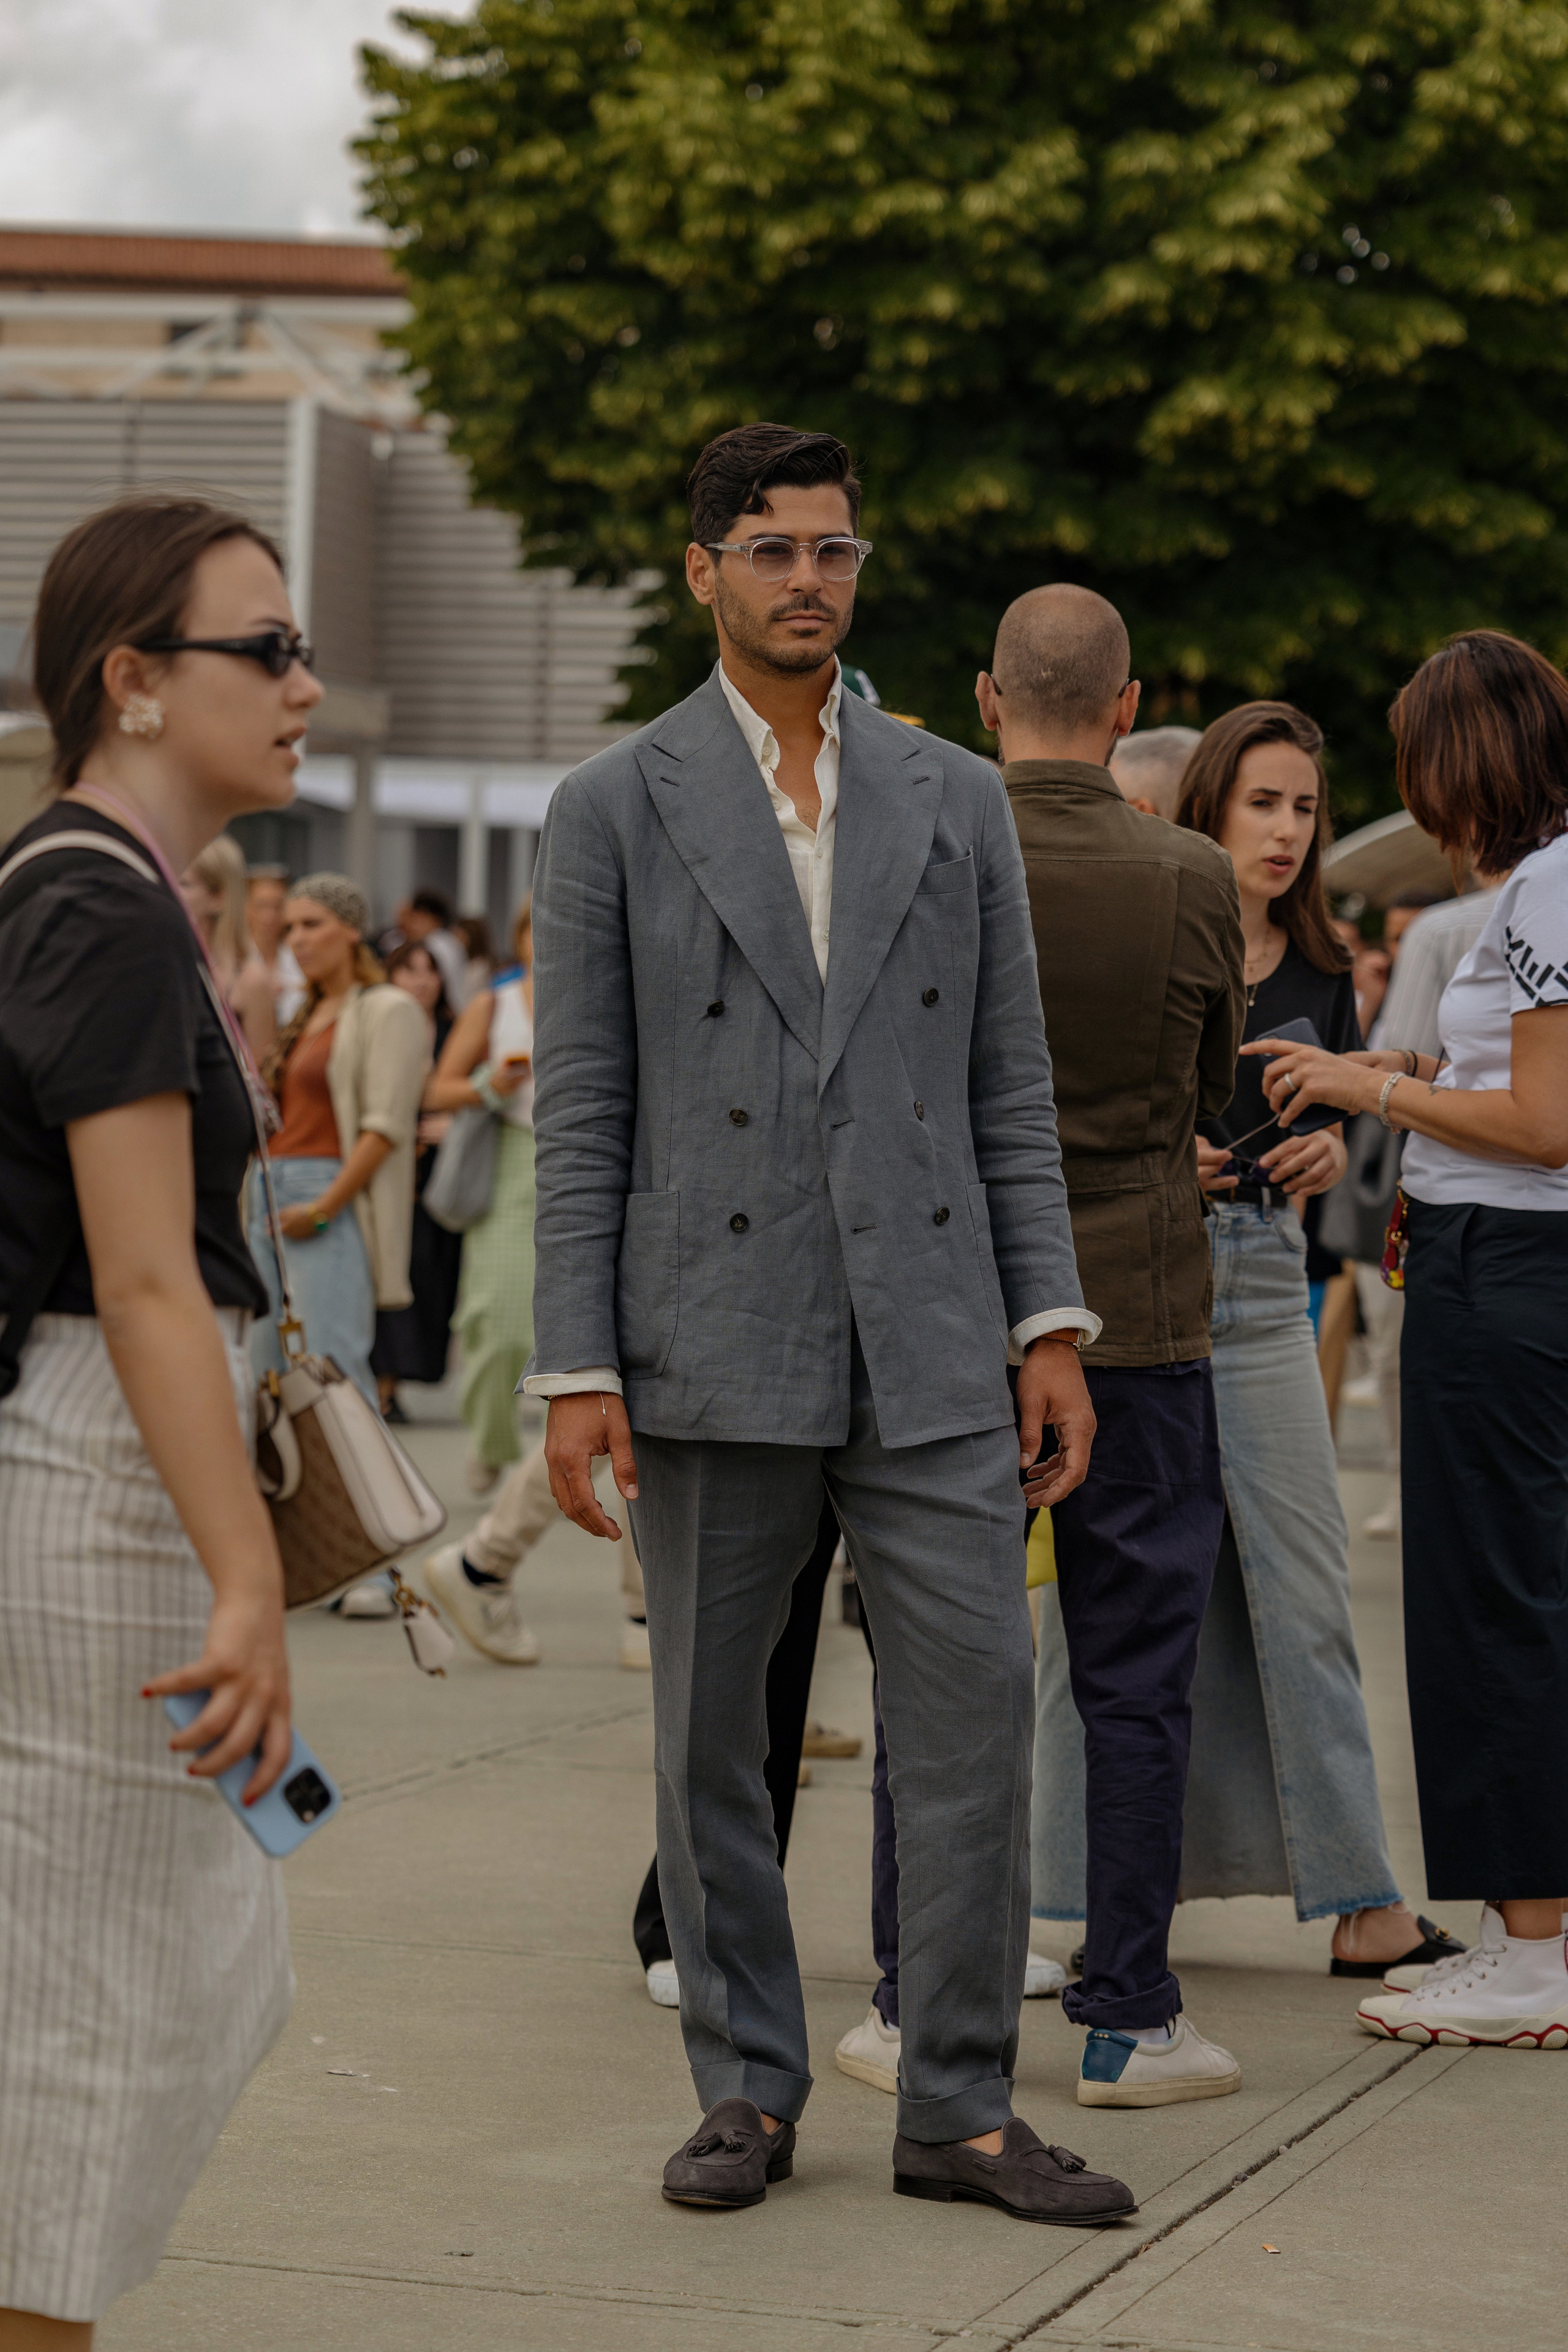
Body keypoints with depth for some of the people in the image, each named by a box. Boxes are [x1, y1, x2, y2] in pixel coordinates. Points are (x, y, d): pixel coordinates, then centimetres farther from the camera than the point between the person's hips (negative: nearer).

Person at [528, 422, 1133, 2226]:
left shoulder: (954, 799, 11)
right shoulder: (614, 810, 3)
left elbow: (1010, 1087, 11)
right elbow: (579, 1114, 0)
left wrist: (1049, 1326, 2)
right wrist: (573, 1376, -6)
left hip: (926, 1345, 2)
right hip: (713, 1347, -2)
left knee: (974, 1707, -3)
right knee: (708, 1738, 6)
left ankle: (959, 2110, 7)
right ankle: (748, 2092, 19)